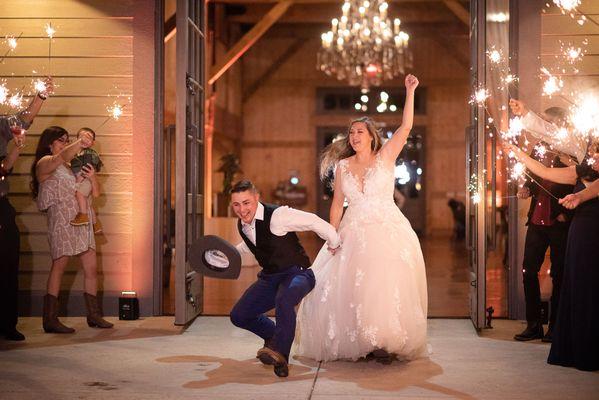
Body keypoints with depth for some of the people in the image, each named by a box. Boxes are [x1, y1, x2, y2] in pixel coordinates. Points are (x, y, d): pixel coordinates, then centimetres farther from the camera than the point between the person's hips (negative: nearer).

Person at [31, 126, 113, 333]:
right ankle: (50, 319, -6)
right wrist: (80, 143, -42)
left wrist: (92, 177, -4)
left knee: (91, 267, 3)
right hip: (61, 220, -7)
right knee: (59, 266, -8)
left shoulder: (71, 167, 23)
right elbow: (62, 157, -24)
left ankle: (94, 315, 10)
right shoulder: (44, 163, 0)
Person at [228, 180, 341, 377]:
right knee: (238, 316, 1)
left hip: (297, 274, -8)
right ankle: (275, 335, 28)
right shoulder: (242, 225, 2)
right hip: (269, 277, 8)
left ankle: (280, 354, -32)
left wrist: (335, 244, -7)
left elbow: (315, 222, -18)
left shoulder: (277, 216, -23)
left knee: (283, 300, -40)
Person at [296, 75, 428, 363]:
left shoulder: (385, 158, 2)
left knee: (387, 286, -8)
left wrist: (410, 92, -13)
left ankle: (386, 343, 0)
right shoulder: (342, 166, 8)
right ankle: (355, 343, 14)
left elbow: (406, 127, -8)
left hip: (388, 231, -3)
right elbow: (337, 203, 10)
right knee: (350, 288, 1)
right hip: (354, 234, 3)